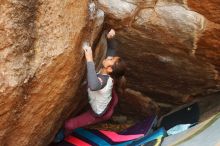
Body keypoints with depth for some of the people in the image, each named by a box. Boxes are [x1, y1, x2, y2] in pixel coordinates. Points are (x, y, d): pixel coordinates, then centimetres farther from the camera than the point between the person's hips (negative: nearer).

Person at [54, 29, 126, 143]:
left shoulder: (104, 80, -43)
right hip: (111, 103, 7)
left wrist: (90, 60, -65)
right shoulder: (111, 75, -22)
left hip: (100, 114, -6)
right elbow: (112, 49, -9)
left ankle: (62, 136, 36)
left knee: (69, 125, 4)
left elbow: (94, 85, -69)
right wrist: (110, 38, -30)